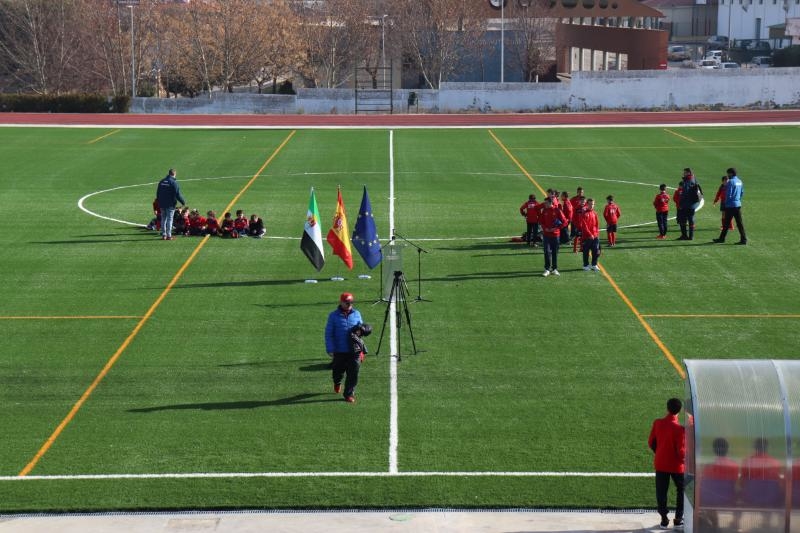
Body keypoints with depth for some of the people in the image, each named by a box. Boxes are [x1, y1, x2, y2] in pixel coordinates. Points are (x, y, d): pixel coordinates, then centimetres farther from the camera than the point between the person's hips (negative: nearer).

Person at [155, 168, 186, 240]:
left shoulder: (161, 182, 8)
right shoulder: (174, 182, -11)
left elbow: (157, 193, 14)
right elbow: (178, 194, -13)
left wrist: (159, 202, 24)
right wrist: (183, 202, -2)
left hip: (162, 204, 5)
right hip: (170, 204, -5)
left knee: (163, 219, 12)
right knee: (169, 219, -2)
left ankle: (163, 235, 12)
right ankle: (169, 235, -4)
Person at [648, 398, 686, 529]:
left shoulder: (657, 423, -8)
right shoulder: (679, 428, -22)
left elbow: (651, 442, 1)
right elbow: (681, 451, -19)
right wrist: (684, 459, 3)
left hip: (660, 463, 3)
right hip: (676, 465, -3)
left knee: (661, 492, 12)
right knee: (681, 491, 16)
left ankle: (664, 519, 13)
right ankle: (678, 518, 16)